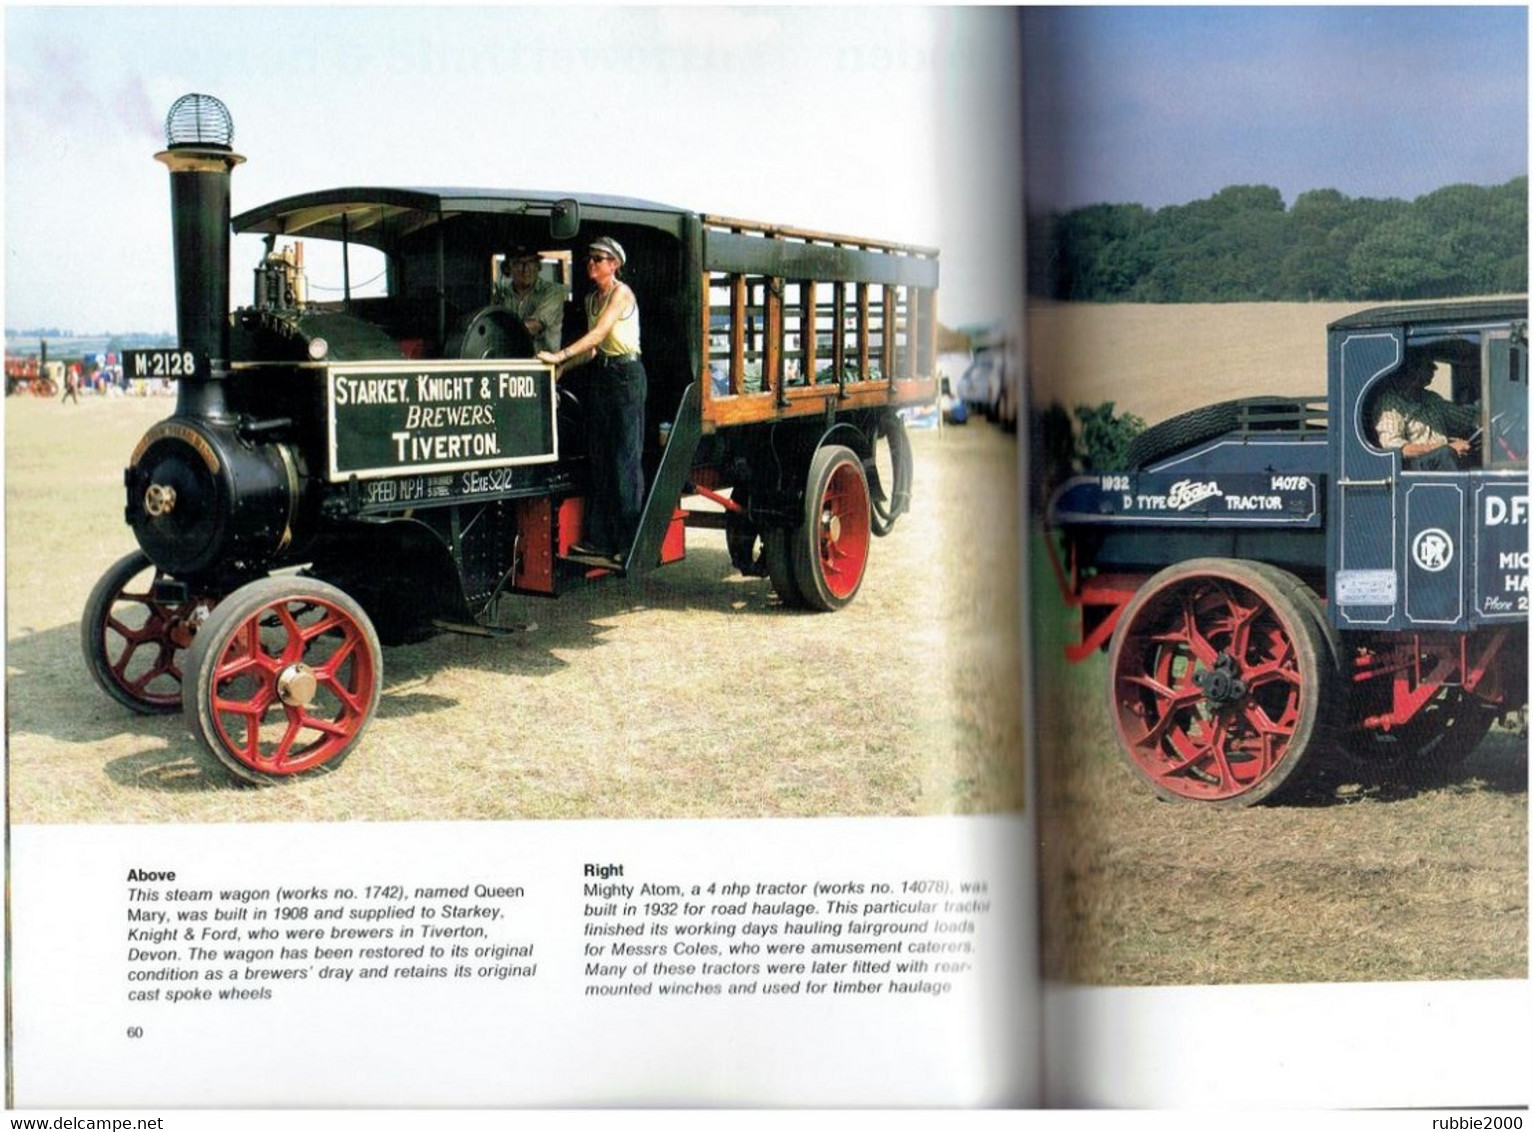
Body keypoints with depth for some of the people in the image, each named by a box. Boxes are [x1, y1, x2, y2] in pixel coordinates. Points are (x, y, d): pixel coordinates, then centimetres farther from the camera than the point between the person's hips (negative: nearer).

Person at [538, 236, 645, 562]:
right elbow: (594, 348, 15)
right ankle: (600, 538, 10)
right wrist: (563, 368, 3)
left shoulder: (622, 293, -9)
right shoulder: (591, 299, 15)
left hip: (627, 374, -8)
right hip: (603, 375, 8)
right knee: (598, 456, 6)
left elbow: (599, 333, -20)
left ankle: (630, 543, -5)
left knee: (625, 457, -8)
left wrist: (561, 355, -26)